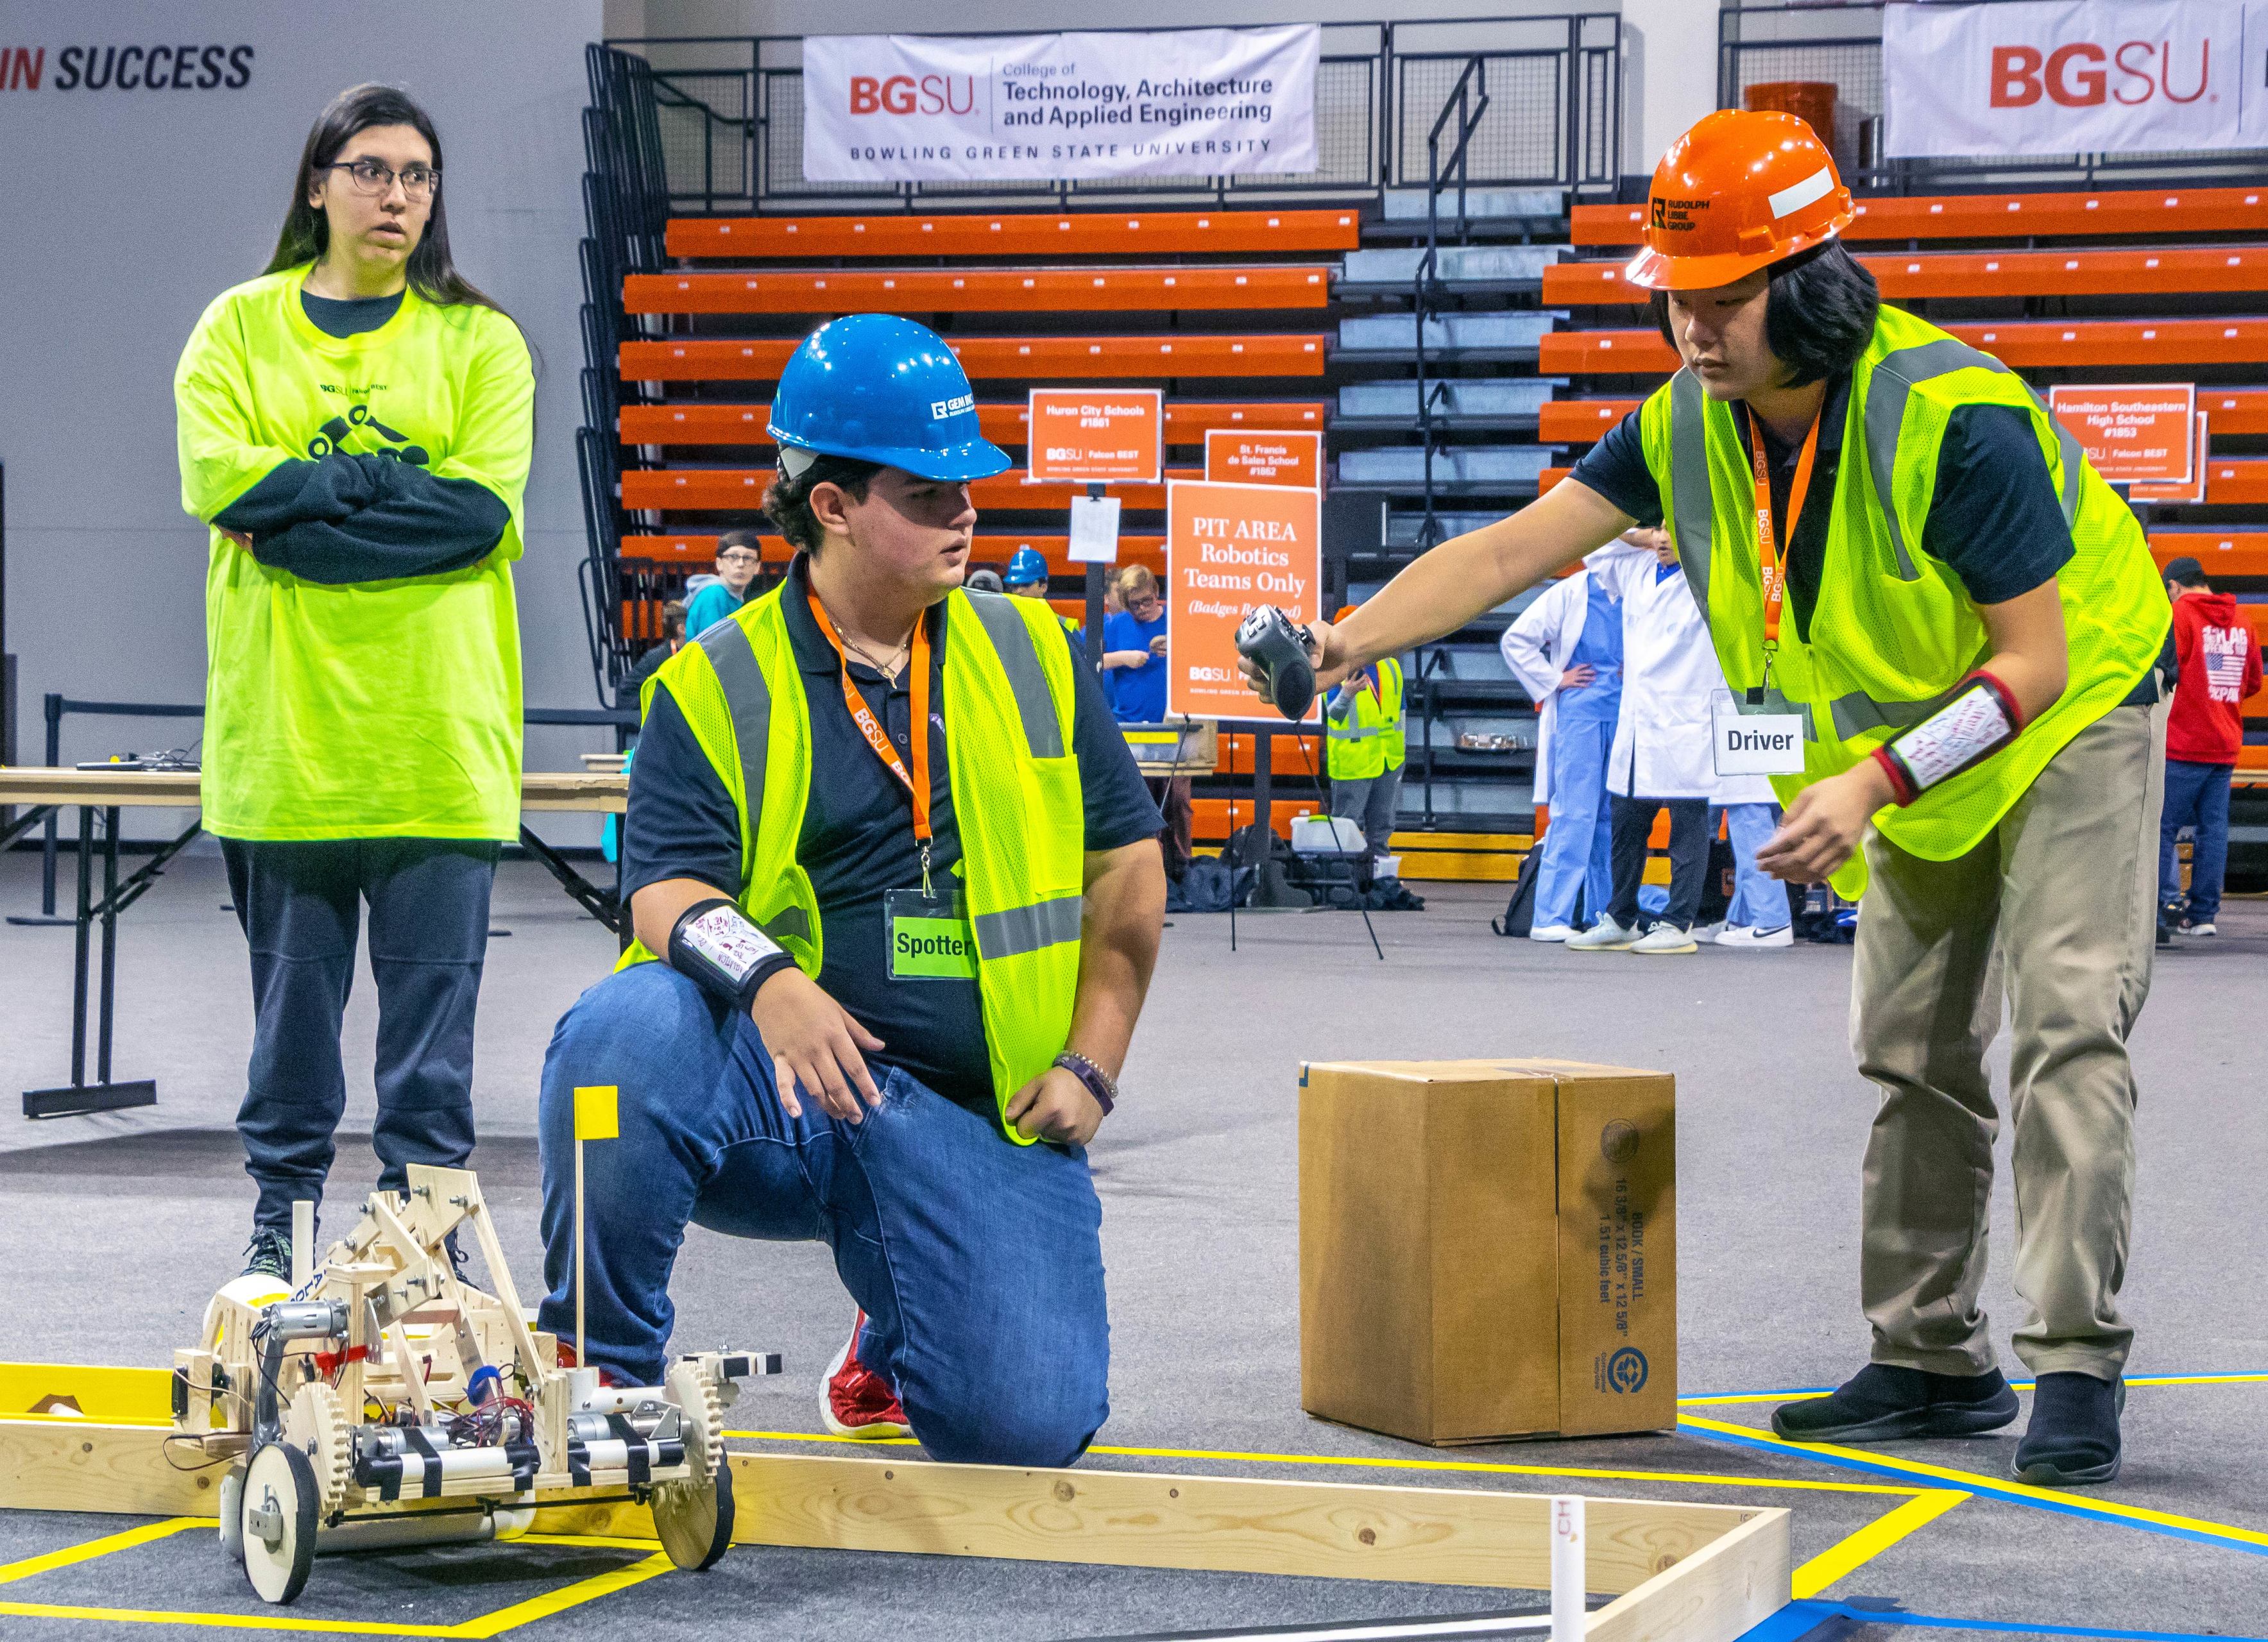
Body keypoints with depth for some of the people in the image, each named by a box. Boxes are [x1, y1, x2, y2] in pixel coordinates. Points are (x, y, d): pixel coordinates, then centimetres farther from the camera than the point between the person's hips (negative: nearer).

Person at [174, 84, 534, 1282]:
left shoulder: (479, 341, 7)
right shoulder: (240, 327, 9)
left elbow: (486, 507, -8)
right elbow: (218, 477, -7)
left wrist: (296, 515, -12)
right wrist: (393, 476, -11)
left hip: (437, 724, 0)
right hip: (283, 727, 0)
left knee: (431, 994, 0)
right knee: (292, 990, 6)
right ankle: (280, 1223, 16)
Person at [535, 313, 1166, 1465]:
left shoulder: (1031, 657, 13)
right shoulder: (714, 687, 3)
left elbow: (1126, 865, 15)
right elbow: (665, 894, -7)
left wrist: (1091, 1066, 4)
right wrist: (767, 982, -29)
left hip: (978, 1113, 2)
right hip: (769, 1087, -2)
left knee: (1026, 1424, -18)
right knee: (629, 1025, -37)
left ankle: (894, 1335, 22)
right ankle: (601, 1369, -13)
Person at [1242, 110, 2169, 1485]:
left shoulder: (1953, 419, -34)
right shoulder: (1691, 425, -14)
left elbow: (2036, 660, -30)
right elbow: (1517, 546, -16)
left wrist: (1875, 782, -39)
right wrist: (1348, 640, -30)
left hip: (2071, 718, -7)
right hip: (1915, 754, 8)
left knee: (2068, 1031, -17)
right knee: (1915, 1053, 9)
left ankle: (2077, 1372, -15)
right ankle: (1935, 1361, 18)